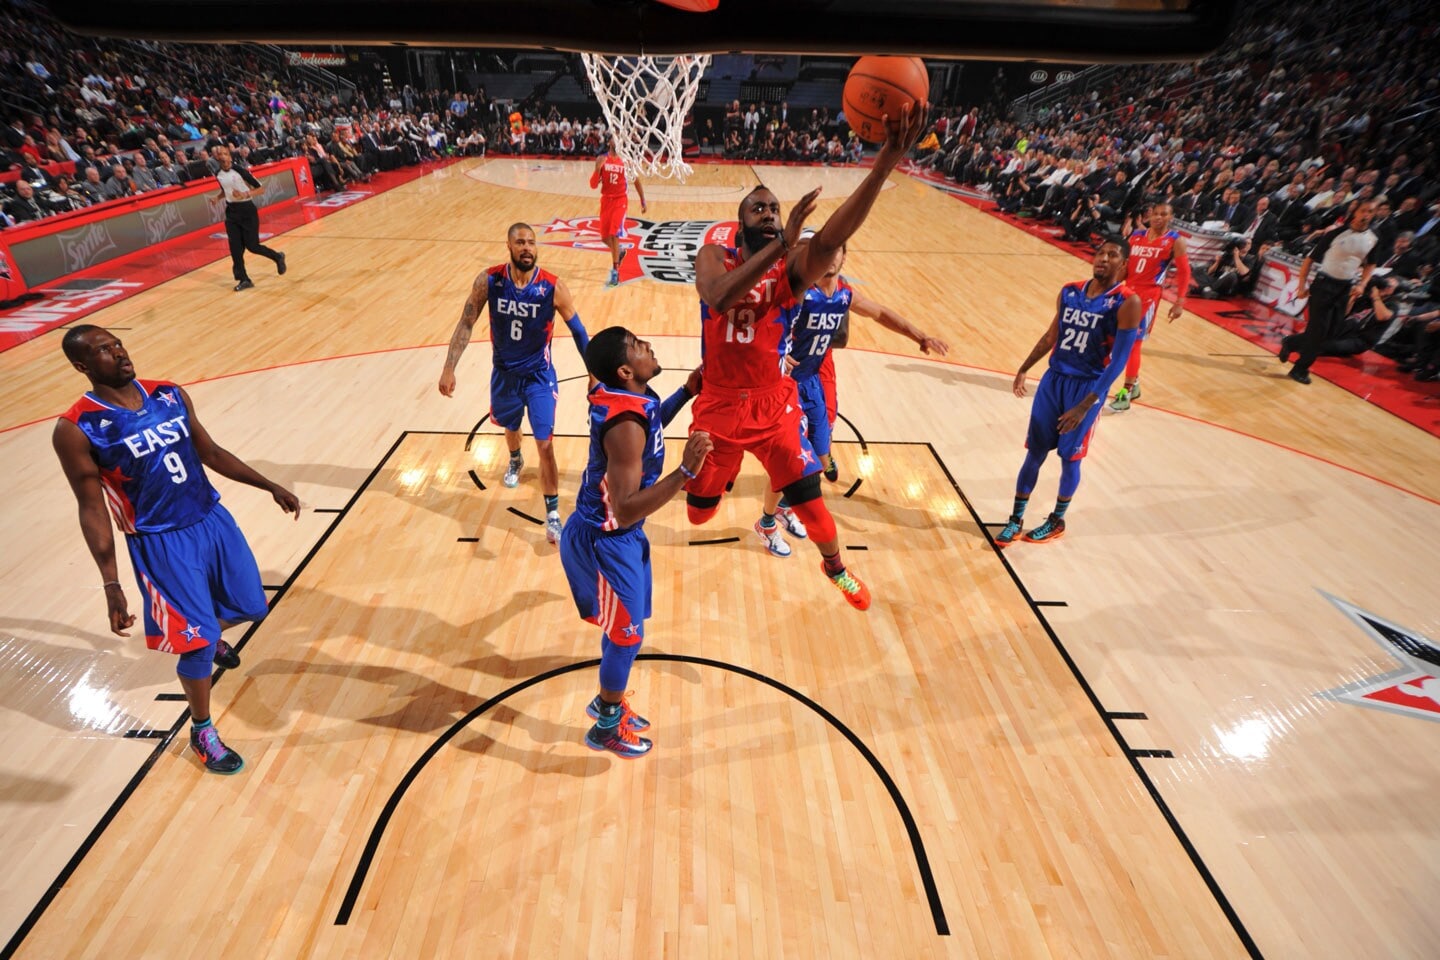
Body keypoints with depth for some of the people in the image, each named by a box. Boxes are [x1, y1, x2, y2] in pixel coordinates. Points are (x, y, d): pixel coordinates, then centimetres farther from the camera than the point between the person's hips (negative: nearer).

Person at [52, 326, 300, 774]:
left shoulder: (170, 394, 0)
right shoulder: (76, 429, -14)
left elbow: (210, 452, 10)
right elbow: (92, 510, -11)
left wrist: (270, 487, 8)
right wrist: (111, 585, -13)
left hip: (213, 518, 5)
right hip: (159, 542, -5)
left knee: (248, 607, 18)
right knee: (197, 640, -2)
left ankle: (211, 634, 57)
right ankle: (202, 731, 23)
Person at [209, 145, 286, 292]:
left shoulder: (240, 171, -13)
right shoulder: (218, 175, 5)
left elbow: (261, 189, -14)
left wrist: (245, 194, -28)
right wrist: (217, 198, 3)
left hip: (247, 210, -6)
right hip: (231, 212, 6)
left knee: (252, 245, -4)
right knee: (235, 248, 0)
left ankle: (278, 257, 25)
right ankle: (244, 280, 7)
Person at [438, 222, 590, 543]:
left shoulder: (552, 287, -19)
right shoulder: (488, 281, -14)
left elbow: (577, 330, -8)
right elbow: (466, 324, -6)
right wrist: (449, 368, -11)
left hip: (539, 375, -3)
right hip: (504, 373, 3)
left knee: (545, 444, -10)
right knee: (510, 427, 26)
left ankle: (552, 516, 2)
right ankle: (515, 461, 63)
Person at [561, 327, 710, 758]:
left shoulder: (630, 398, -3)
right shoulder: (625, 423, -32)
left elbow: (649, 426, 21)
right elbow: (625, 510, -34)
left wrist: (687, 393, 11)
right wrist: (685, 471, -39)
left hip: (616, 532, 9)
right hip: (605, 540, -9)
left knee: (623, 628, 23)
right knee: (627, 634, 8)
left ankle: (607, 701, 45)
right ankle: (607, 727, 30)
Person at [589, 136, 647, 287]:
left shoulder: (626, 160, -5)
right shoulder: (601, 159, -2)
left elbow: (637, 181, 8)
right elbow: (593, 185, -6)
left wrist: (643, 202, 6)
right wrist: (598, 168, -22)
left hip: (620, 201, -3)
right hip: (606, 200, 3)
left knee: (614, 235, -15)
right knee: (605, 237, 7)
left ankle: (615, 272, -9)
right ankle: (619, 252, 40)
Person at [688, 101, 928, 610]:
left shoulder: (792, 266, -7)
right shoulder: (714, 257, -7)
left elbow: (828, 241, -31)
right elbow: (720, 299, -31)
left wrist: (886, 162, -44)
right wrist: (779, 244, -37)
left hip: (774, 403, 0)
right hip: (719, 403, 1)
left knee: (810, 504, -2)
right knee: (699, 512, 16)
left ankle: (836, 568, 32)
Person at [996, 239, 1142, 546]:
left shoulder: (1127, 303, -13)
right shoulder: (1070, 291, 4)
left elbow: (1118, 361, -17)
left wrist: (1085, 405, -22)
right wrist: (1024, 369, 15)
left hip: (1087, 386, -4)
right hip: (1054, 378, 4)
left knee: (1069, 456, 6)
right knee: (1035, 451, 6)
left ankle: (1057, 521, 26)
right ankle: (1015, 520, 17)